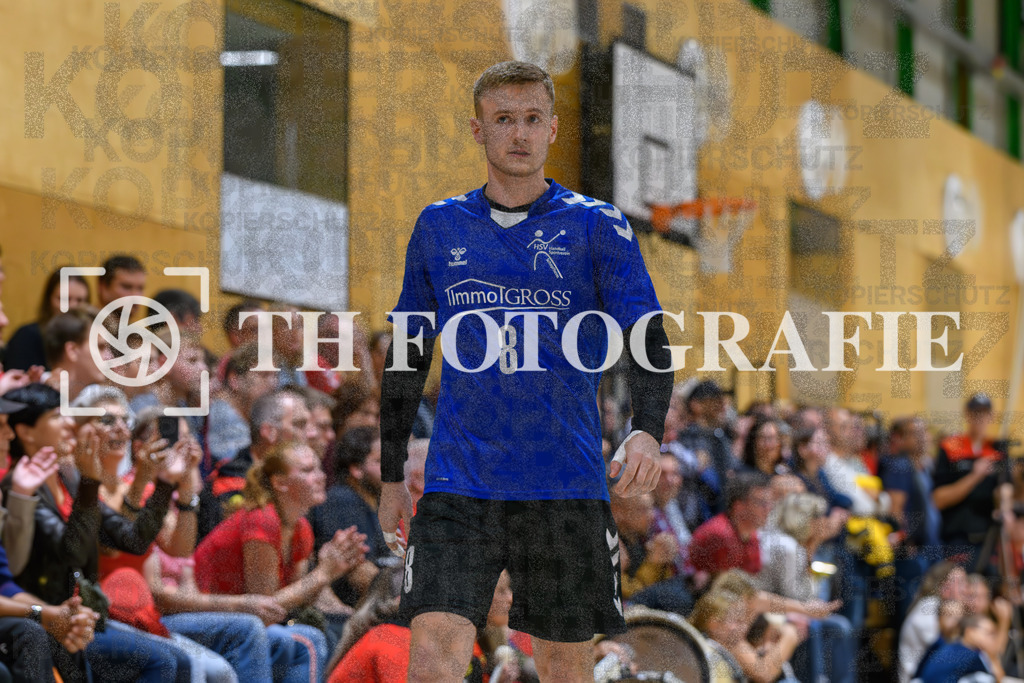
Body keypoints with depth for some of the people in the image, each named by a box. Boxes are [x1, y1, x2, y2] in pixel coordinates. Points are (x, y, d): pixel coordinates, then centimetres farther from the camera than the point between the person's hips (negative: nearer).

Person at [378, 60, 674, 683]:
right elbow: (407, 357, 17)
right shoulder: (439, 227, 10)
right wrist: (392, 477, 15)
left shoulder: (597, 227, 3)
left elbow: (650, 341, -4)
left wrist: (647, 431, -23)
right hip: (458, 486, 1)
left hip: (567, 488, -1)